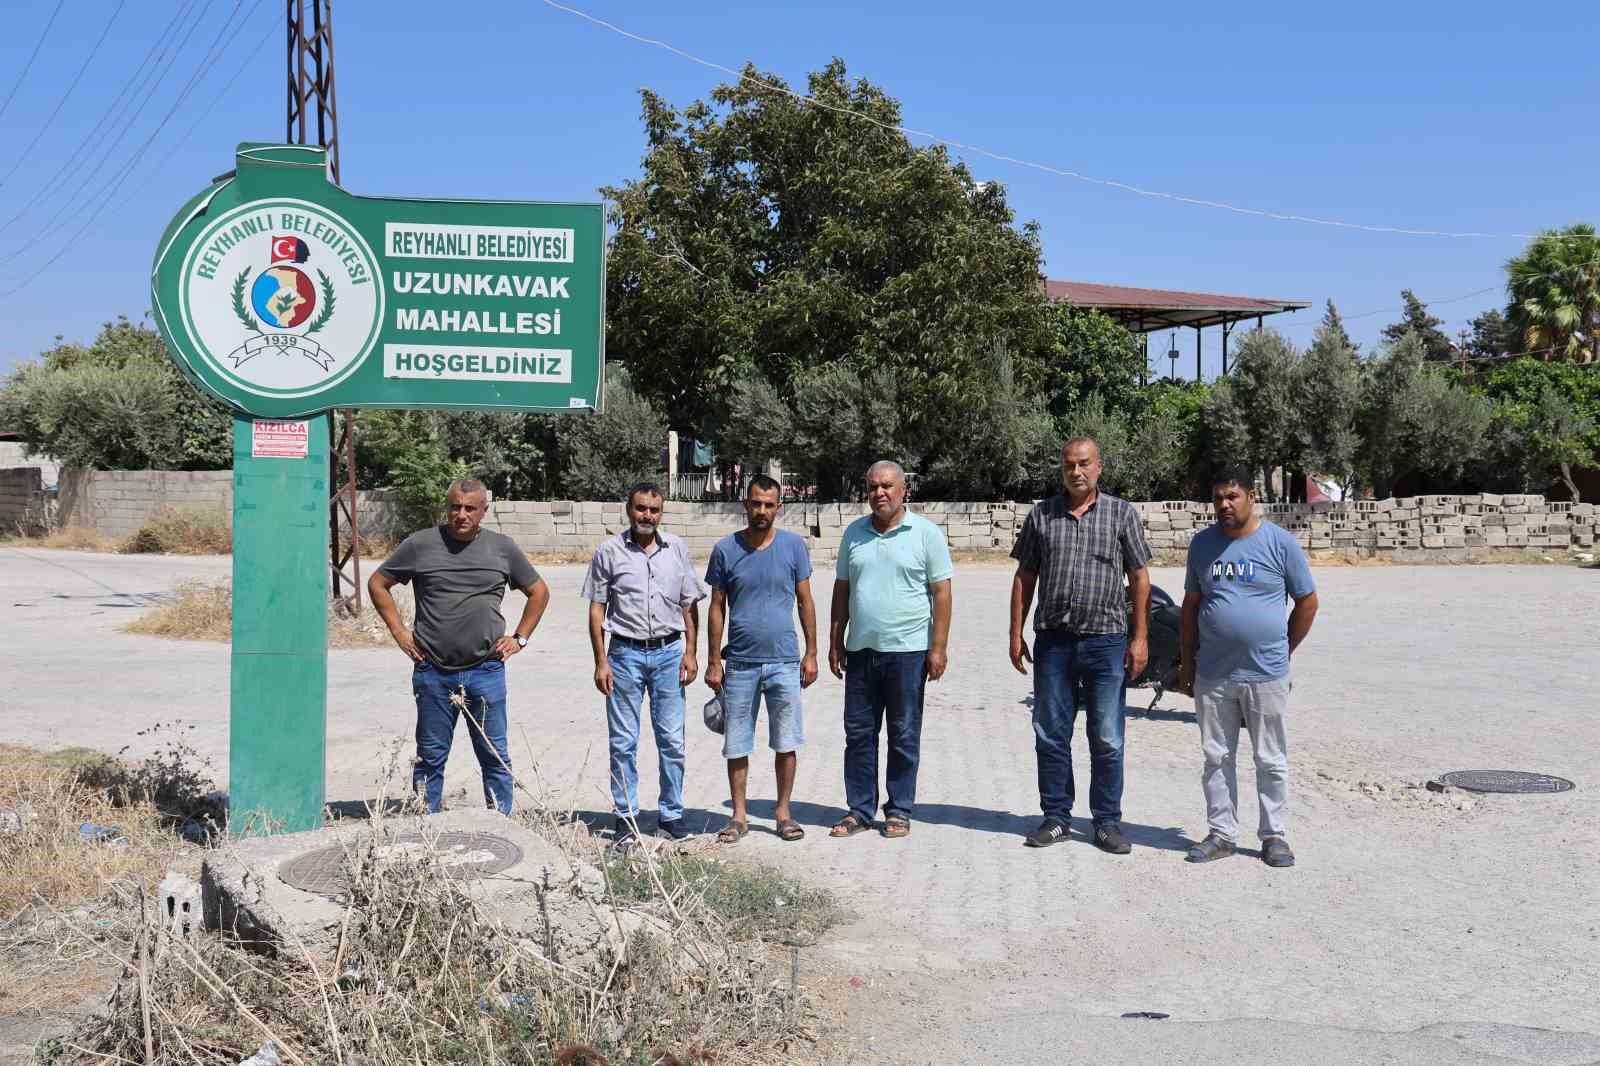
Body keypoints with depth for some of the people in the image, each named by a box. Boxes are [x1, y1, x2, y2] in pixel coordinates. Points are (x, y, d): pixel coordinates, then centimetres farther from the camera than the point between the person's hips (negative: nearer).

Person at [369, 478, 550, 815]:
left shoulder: (503, 547, 5)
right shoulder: (420, 544, 1)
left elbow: (538, 591, 18)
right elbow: (377, 583, 12)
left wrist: (520, 638, 10)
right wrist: (399, 632, 5)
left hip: (487, 671, 1)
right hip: (433, 672, 0)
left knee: (495, 757, 4)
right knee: (430, 757, 8)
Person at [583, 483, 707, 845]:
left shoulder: (676, 549, 7)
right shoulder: (609, 551, 0)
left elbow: (690, 605, 11)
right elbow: (596, 610, 1)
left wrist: (690, 652, 2)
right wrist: (600, 662, -4)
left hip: (668, 652, 2)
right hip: (625, 654, -2)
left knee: (672, 741, 4)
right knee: (623, 743, 3)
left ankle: (671, 815, 14)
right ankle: (626, 818, 12)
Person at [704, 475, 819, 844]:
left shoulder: (794, 546, 1)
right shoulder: (725, 549, 0)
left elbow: (805, 602, 6)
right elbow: (717, 608, 4)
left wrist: (811, 653, 2)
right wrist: (713, 662, 1)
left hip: (784, 661, 0)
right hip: (739, 663, 0)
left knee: (786, 743, 6)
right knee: (736, 746, 6)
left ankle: (783, 812, 19)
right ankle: (739, 816, 17)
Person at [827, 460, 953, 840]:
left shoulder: (925, 533, -2)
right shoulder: (854, 533, 10)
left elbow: (941, 592, -4)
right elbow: (841, 591, 15)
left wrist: (938, 648, -9)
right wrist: (835, 643, 11)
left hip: (907, 650, -4)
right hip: (861, 649, 4)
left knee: (904, 736, 4)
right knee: (858, 733, 7)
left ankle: (899, 811, 14)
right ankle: (860, 809, 17)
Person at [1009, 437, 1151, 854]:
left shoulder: (1121, 514, 4)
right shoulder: (1041, 515, 8)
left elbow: (1139, 579, 3)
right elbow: (1024, 578, 11)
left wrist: (1140, 638, -4)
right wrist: (1016, 633, 5)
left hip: (1106, 640, -2)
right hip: (1053, 640, 2)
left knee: (1107, 740, 3)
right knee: (1051, 736, 6)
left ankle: (1107, 823, 12)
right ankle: (1056, 818, 17)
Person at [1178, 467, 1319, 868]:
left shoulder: (1281, 543, -3)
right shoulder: (1202, 543, 7)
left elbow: (1307, 602, 4)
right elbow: (1191, 605, 13)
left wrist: (1283, 652, 7)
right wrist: (1187, 663, 11)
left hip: (1266, 674, -3)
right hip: (1212, 674, 3)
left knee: (1271, 760, 5)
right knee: (1217, 758, 8)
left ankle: (1274, 835, 15)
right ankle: (1221, 834, 17)